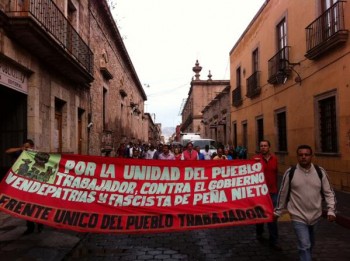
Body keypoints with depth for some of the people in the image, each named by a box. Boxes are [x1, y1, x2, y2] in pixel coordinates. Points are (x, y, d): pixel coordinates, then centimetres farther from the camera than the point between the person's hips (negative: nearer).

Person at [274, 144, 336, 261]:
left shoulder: (320, 172, -5)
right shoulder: (290, 172, -10)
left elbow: (329, 192, 3)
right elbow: (283, 193, -1)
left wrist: (331, 210, -7)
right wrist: (278, 211, 6)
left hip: (315, 216, 4)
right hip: (298, 217, -3)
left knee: (310, 244, 23)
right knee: (305, 246, -9)